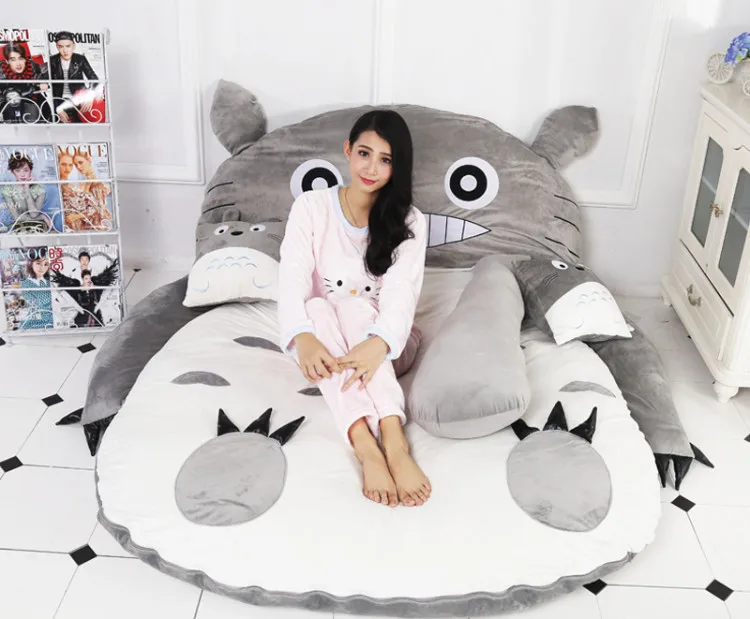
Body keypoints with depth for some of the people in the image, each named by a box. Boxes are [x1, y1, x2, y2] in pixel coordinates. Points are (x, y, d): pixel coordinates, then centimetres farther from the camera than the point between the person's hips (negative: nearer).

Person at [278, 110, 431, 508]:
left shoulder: (409, 223, -7)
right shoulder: (310, 207, -7)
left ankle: (393, 441, -52)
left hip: (383, 344, 0)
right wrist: (303, 338, -42)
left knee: (356, 307, -33)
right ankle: (366, 447, -51)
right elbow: (292, 281, -20)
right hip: (323, 343, 1)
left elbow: (400, 292, -23)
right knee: (317, 308, -33)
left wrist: (377, 344, -46)